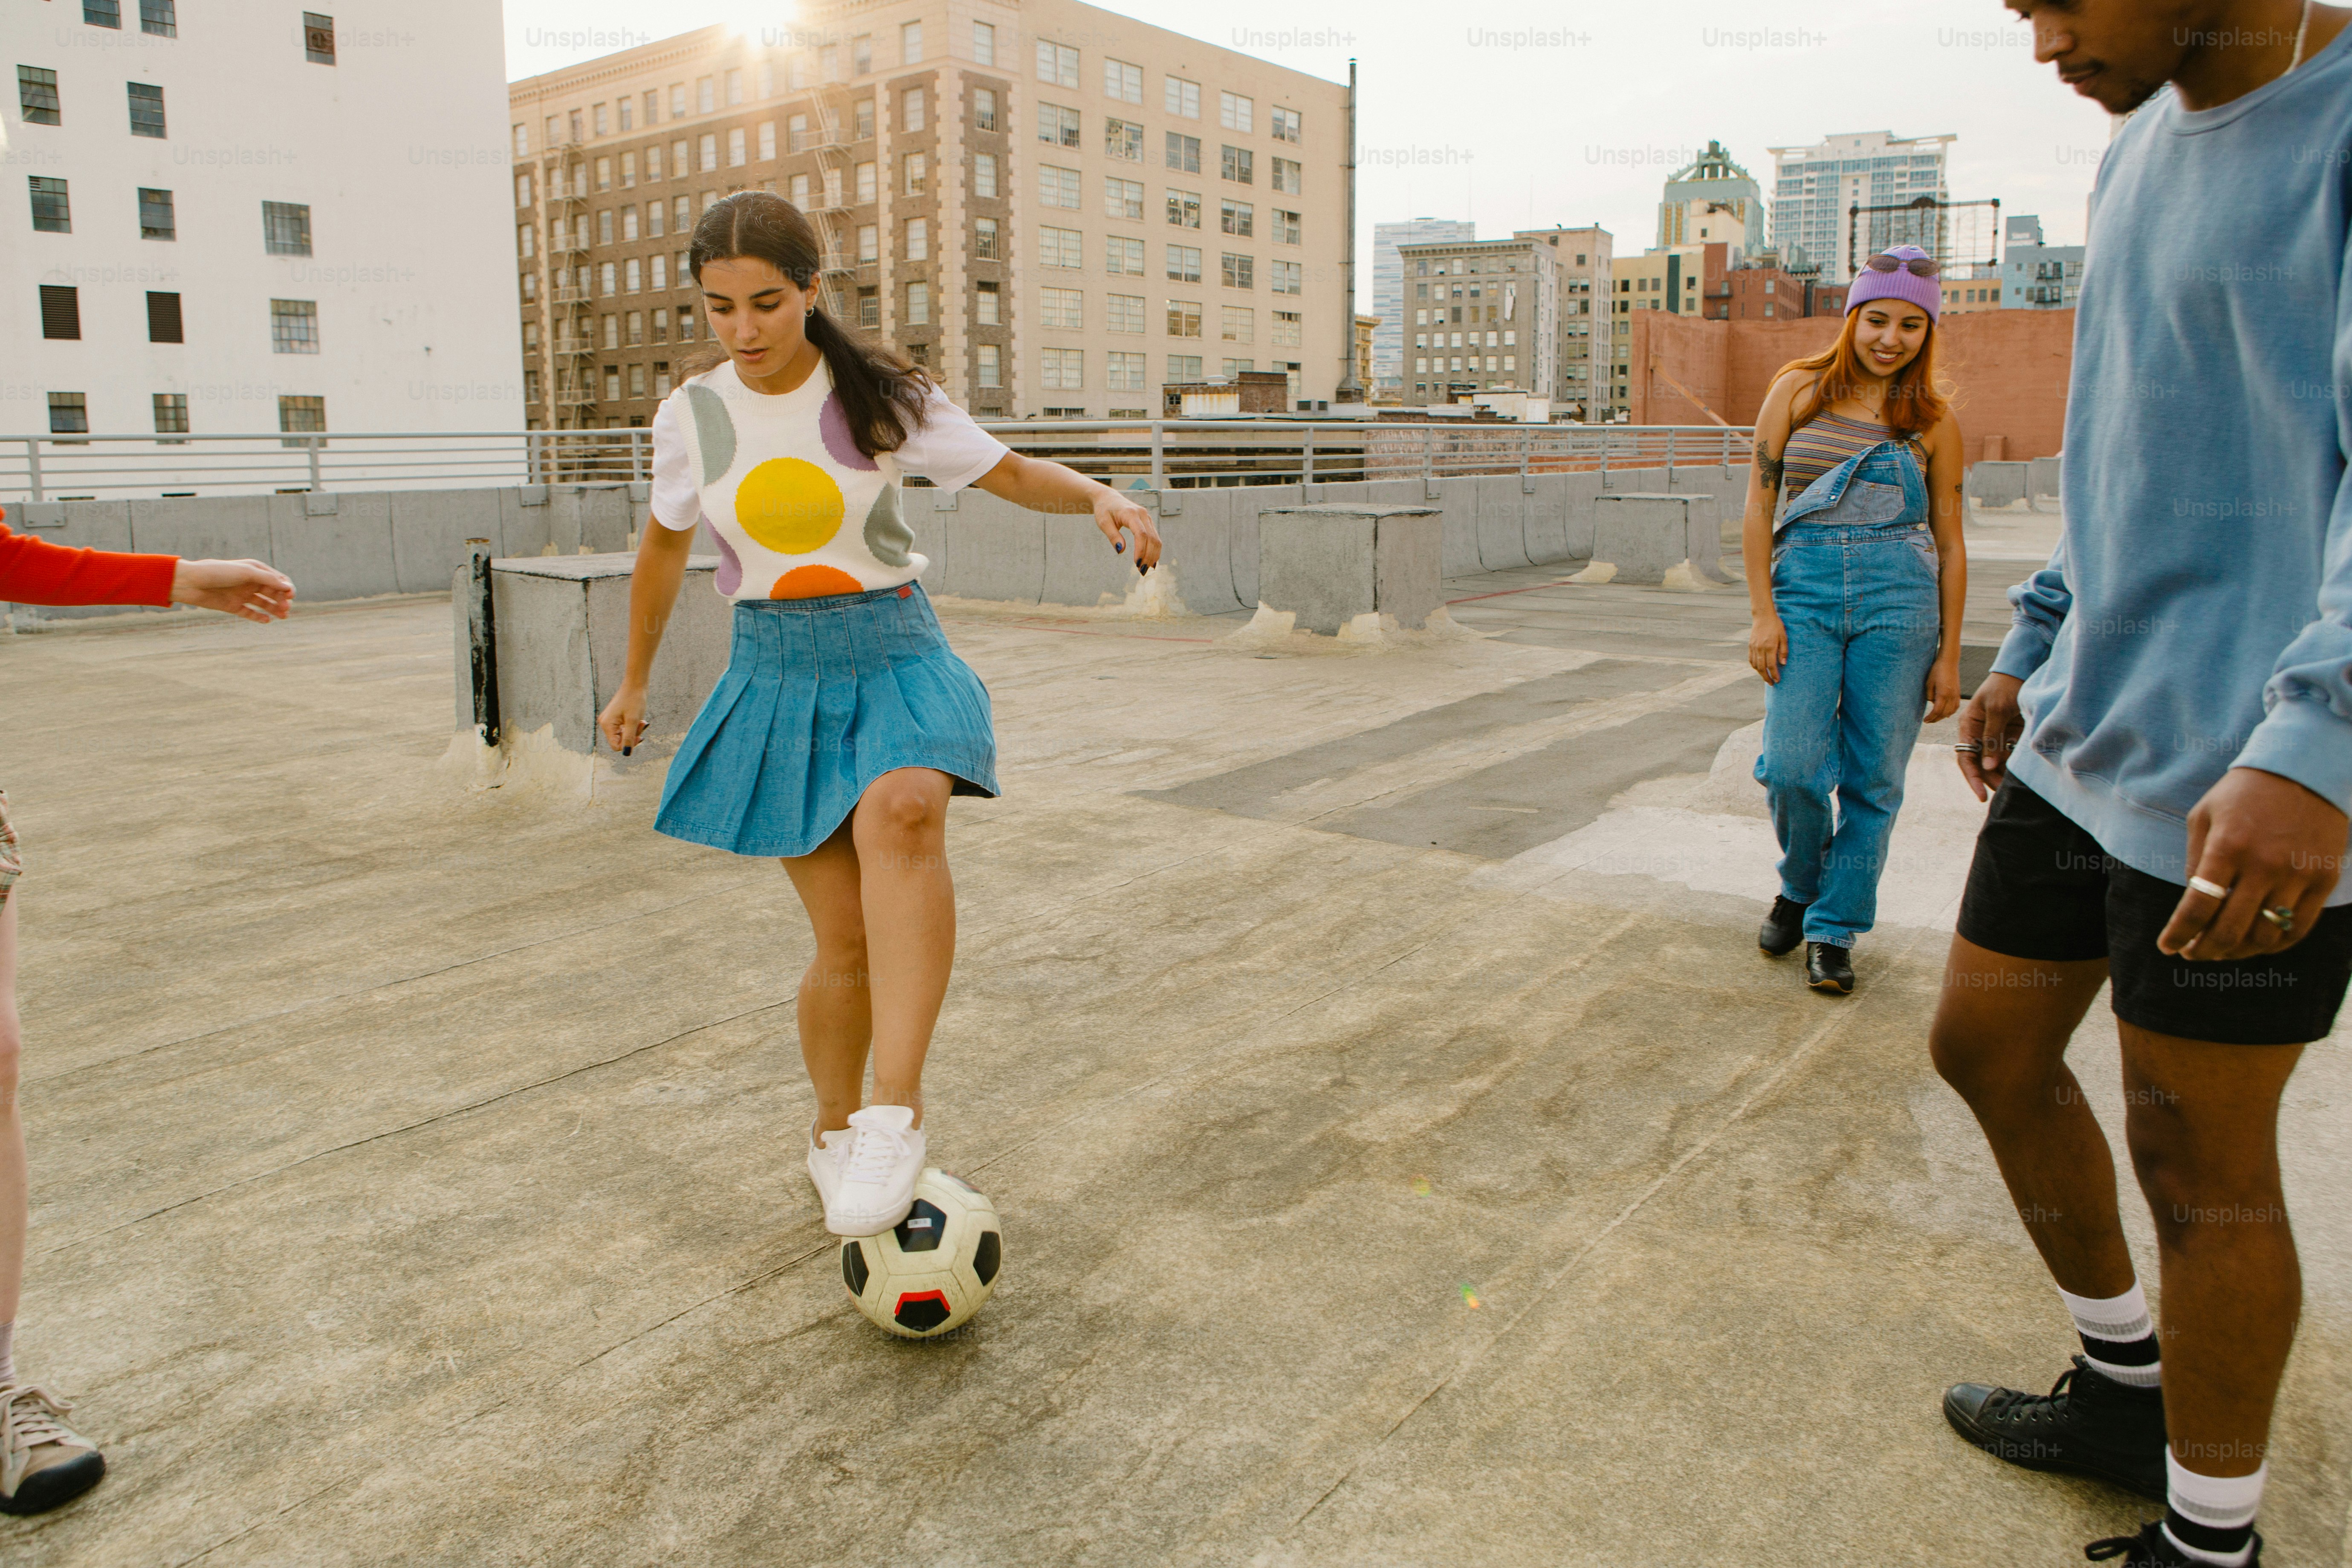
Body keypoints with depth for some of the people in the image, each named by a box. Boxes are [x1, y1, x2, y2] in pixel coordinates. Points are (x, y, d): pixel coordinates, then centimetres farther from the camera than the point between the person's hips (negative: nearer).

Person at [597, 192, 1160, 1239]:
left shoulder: (881, 397, -4)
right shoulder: (692, 416, 2)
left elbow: (1013, 475, 2)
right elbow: (665, 546, 17)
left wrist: (1099, 497, -19)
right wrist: (634, 684, 27)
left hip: (892, 653, -1)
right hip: (775, 672, 2)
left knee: (900, 813, -36)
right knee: (846, 942, -2)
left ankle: (896, 1112, -36)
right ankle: (835, 1131, 25)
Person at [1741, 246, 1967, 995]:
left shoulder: (1933, 420, 8)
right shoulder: (1799, 390, 7)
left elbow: (1950, 544, 10)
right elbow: (1759, 505, 5)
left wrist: (1949, 655, 6)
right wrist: (1762, 611, -4)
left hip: (1899, 597, 1)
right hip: (1804, 591, 0)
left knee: (1872, 780, 1)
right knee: (1792, 769, -9)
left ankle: (1833, 930, 16)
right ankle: (1801, 887, 21)